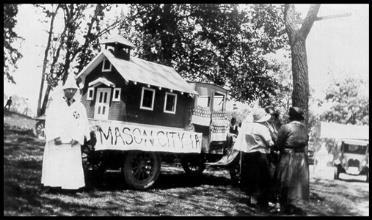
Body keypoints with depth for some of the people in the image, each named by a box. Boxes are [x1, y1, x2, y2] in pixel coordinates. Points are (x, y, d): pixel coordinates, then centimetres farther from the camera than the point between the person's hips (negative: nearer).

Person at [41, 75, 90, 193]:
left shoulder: (80, 106, 8)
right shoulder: (55, 103, 3)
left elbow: (83, 124, 3)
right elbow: (50, 121, -3)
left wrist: (76, 138, -11)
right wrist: (55, 137, -14)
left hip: (72, 143, 2)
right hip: (55, 142, -1)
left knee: (72, 164, 0)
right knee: (53, 164, 0)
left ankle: (70, 186, 7)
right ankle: (53, 185, 9)